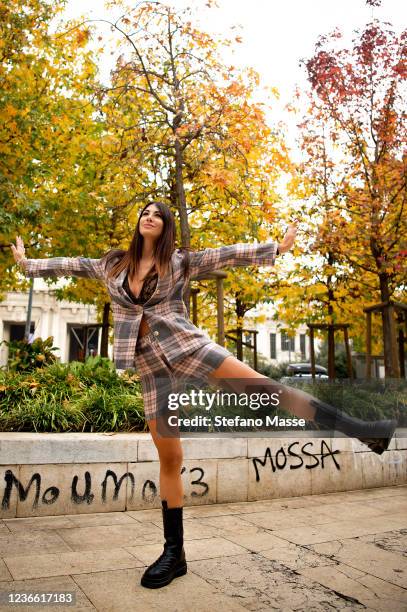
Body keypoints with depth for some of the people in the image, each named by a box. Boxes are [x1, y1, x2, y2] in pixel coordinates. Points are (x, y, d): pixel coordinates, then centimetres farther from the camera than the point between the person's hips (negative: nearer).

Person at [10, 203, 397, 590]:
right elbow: (71, 265, 24)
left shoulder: (180, 262, 5)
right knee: (168, 460, 2)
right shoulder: (112, 265, 14)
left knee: (264, 388, -17)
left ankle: (353, 426, -13)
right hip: (152, 368, 2)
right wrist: (27, 262, 31)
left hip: (187, 347, -2)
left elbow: (228, 255, 2)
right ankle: (174, 553, 10)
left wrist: (277, 248, -2)